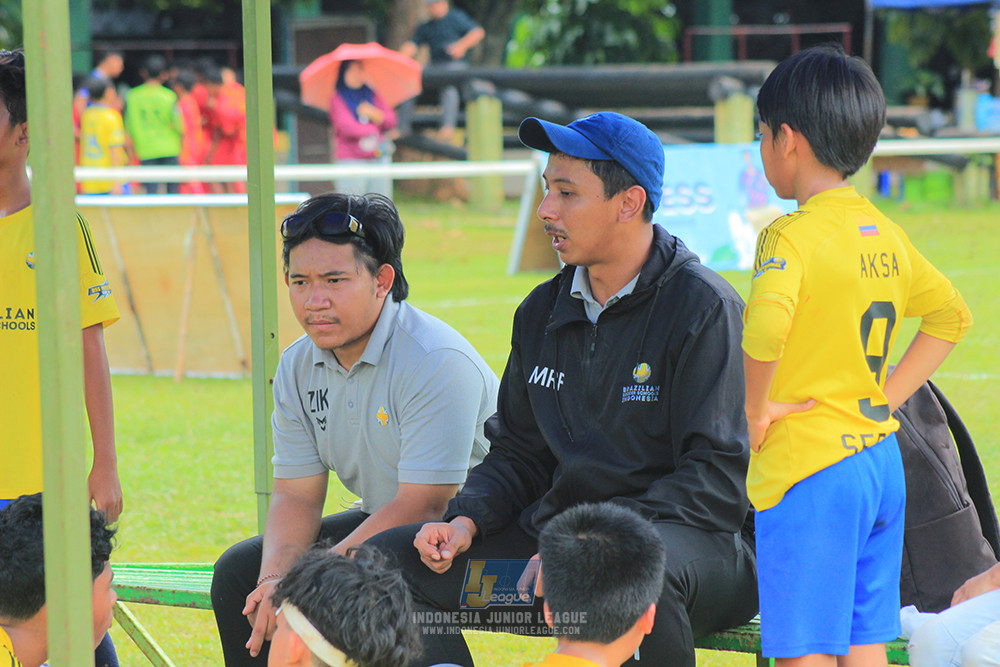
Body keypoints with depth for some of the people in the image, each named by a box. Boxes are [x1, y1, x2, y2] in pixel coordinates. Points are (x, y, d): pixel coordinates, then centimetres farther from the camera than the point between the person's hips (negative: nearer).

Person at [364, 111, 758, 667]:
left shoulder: (704, 307, -10)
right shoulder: (542, 313, 13)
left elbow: (715, 479, -16)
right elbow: (518, 454, 20)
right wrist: (466, 522, -2)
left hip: (689, 537, -7)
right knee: (387, 561, -4)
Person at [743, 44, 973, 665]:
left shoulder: (792, 235, -14)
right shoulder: (885, 233, 9)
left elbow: (765, 329, -33)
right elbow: (952, 314, 23)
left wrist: (757, 410, -17)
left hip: (809, 471, -8)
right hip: (882, 461, 8)